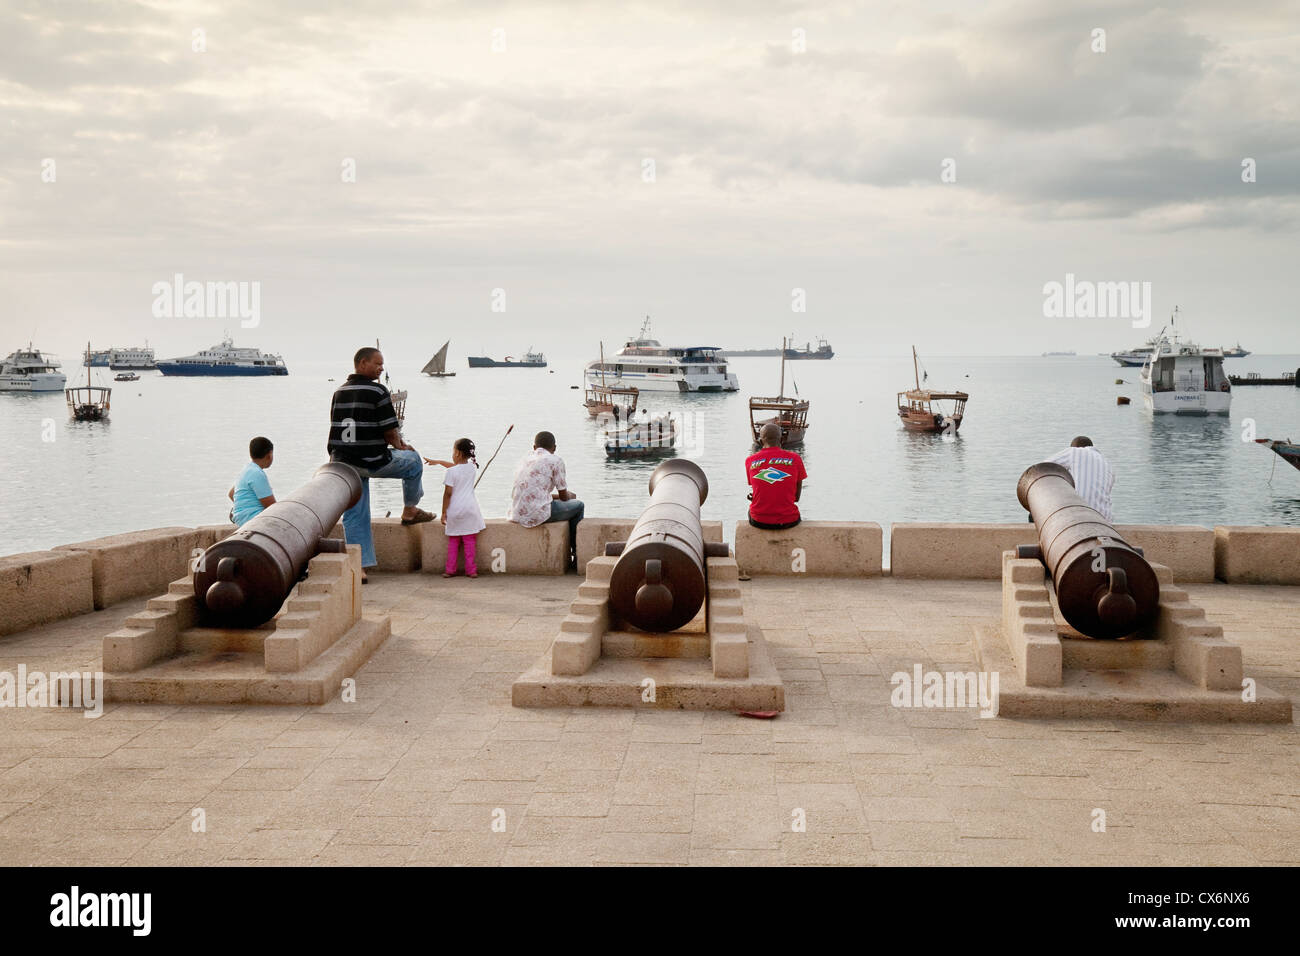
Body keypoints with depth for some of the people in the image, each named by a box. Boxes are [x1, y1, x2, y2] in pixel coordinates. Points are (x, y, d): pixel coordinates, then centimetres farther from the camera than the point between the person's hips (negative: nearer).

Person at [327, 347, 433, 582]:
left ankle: (358, 567, 7)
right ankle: (410, 511, 34)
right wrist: (399, 446, 12)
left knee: (354, 516, 10)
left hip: (342, 463, 6)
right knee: (413, 460, 22)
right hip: (371, 461, -6)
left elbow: (338, 428, 17)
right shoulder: (377, 391, -10)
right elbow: (389, 430, -10)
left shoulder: (339, 392, 12)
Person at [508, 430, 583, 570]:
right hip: (537, 514, -7)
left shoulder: (524, 461, 21)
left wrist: (559, 496, 41)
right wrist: (569, 496, 29)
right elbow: (563, 496, 4)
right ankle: (576, 559, 21)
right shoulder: (555, 460, 1)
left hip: (516, 515, 7)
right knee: (578, 506, 16)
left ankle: (566, 558, 38)